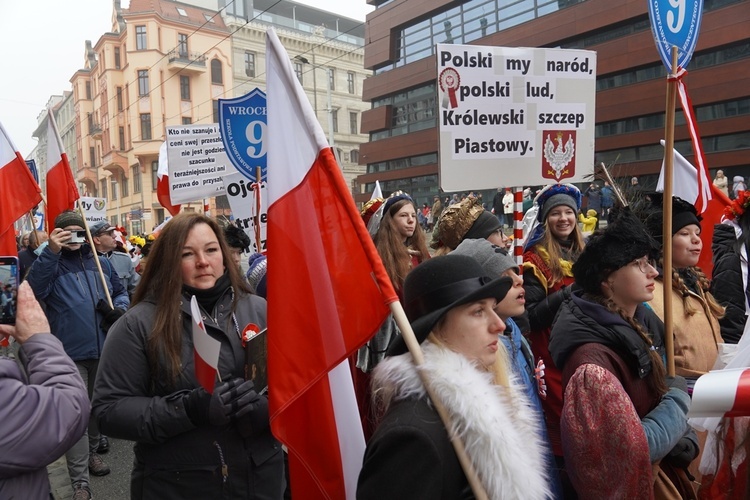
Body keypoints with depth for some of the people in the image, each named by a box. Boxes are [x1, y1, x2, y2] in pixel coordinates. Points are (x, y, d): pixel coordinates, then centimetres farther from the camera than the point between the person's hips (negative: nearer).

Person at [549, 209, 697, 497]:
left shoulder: (643, 320, -4)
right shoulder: (590, 358, -29)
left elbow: (664, 389, 8)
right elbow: (633, 449, -28)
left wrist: (684, 436, -9)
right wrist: (679, 397, -16)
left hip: (666, 467, 7)